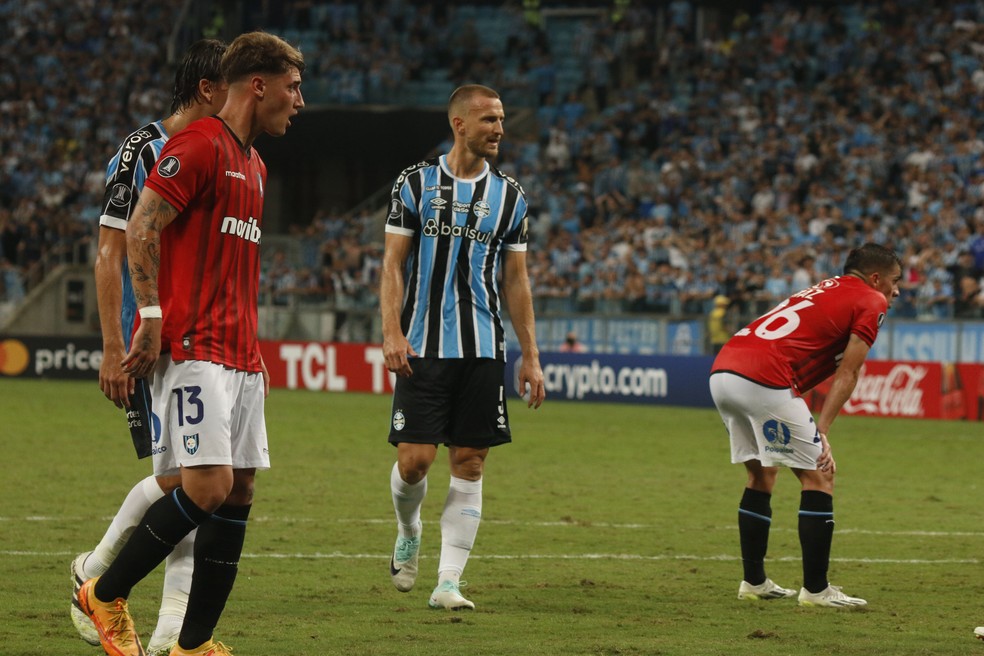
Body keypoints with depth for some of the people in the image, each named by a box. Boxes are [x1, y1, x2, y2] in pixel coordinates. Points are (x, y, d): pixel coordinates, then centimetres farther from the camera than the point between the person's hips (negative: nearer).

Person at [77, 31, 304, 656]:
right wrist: (153, 317, -17)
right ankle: (106, 594, 1)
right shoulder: (199, 146, -9)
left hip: (238, 357, 9)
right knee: (208, 486, -15)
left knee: (239, 493, 3)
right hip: (192, 348, -9)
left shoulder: (255, 164, 21)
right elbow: (141, 229, -14)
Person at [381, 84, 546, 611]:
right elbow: (393, 265, 0)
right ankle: (408, 534, 24)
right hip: (423, 347, -3)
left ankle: (448, 582, 2)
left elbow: (516, 280, 12)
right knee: (415, 459, -7)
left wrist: (530, 356, 7)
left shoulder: (509, 195, 9)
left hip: (482, 350, 3)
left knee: (469, 465, -1)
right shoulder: (416, 183, 2)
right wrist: (392, 332, -13)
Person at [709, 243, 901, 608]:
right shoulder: (871, 302, 7)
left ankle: (753, 582, 27)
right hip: (764, 380, -8)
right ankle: (815, 589, 1)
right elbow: (846, 376, -1)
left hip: (721, 372, 9)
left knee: (762, 475, 23)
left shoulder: (825, 290, 29)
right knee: (818, 477, 1)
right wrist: (822, 433, -4)